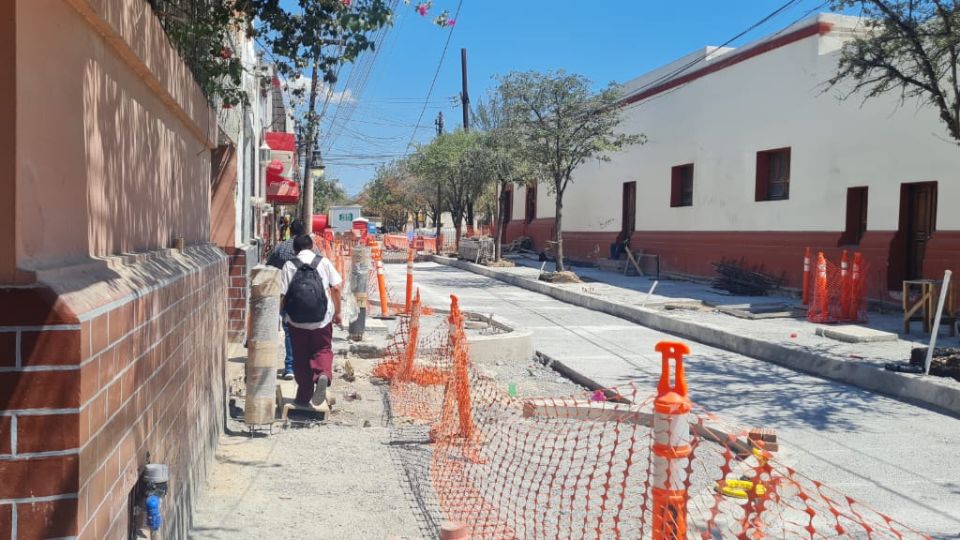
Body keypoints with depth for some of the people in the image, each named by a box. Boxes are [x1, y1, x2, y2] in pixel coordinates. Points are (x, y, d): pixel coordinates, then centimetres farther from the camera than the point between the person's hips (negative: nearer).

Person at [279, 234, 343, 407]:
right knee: (323, 350, 13)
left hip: (296, 320, 0)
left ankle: (304, 397, 18)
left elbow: (282, 295, -5)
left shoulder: (289, 266, -1)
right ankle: (323, 375, -18)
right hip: (322, 319, 0)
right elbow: (336, 288, 1)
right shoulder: (324, 262, 3)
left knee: (301, 358, 13)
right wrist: (337, 312, 11)